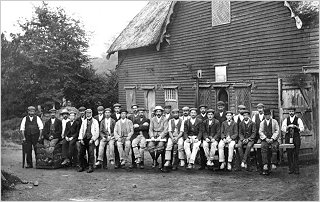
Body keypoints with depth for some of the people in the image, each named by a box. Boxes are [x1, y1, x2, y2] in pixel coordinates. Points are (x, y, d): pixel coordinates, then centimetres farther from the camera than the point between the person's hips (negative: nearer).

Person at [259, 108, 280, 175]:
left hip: (273, 139, -1)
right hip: (265, 139, 1)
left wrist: (272, 138, -11)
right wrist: (266, 138, -9)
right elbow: (260, 132, 7)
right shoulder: (262, 123, 17)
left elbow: (277, 131, 4)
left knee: (274, 146, -34)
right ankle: (265, 165, -36)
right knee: (263, 147, -31)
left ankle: (273, 164, -33)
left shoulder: (274, 121, 11)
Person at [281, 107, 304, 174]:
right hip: (288, 138, 2)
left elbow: (302, 129, -1)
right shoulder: (286, 120, 11)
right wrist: (288, 126, -16)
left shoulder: (298, 120, 6)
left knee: (296, 154, -3)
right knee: (289, 154, 2)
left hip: (296, 137, -2)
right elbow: (283, 129, 1)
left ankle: (296, 169, 2)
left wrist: (296, 126, -17)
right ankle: (291, 169, 9)